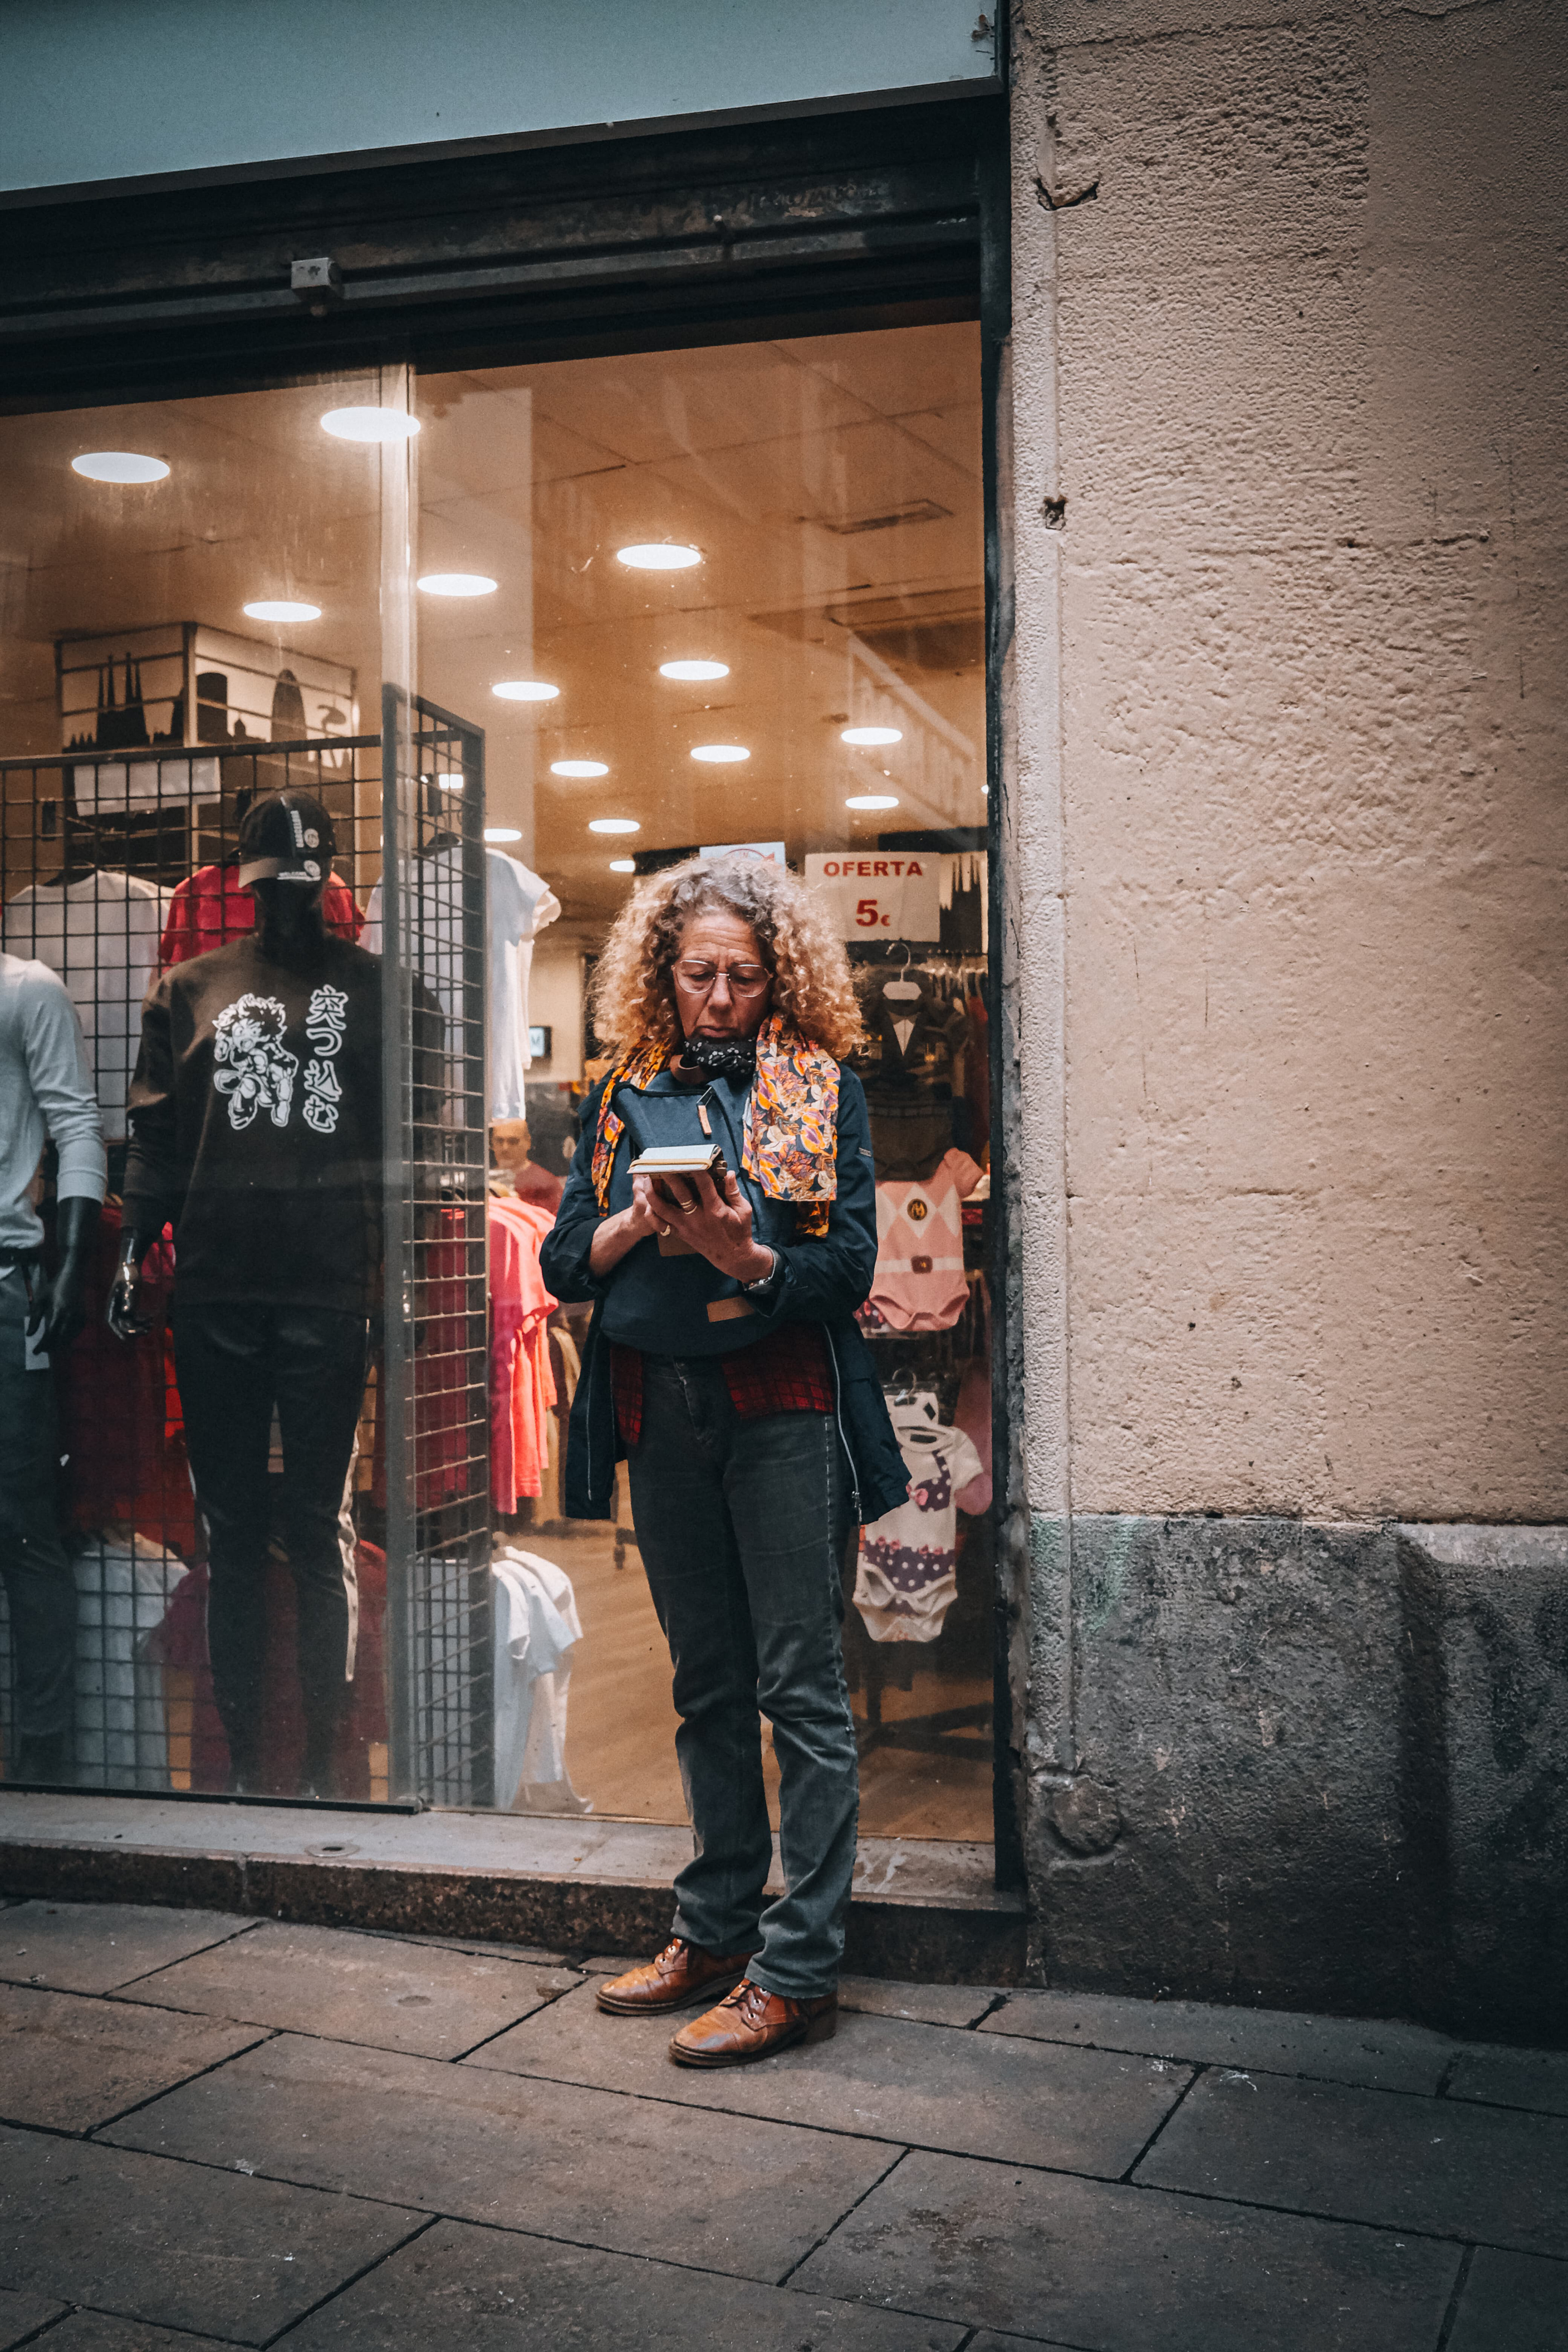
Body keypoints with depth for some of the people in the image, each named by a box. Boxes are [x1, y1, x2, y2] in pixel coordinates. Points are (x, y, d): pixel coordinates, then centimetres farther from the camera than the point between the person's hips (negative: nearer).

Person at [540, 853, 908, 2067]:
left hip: (784, 1409, -4)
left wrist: (744, 1256, -23)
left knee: (800, 1682, -3)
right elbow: (565, 1262, 8)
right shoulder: (627, 1092, 12)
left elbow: (849, 1266, -6)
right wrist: (641, 1222, -10)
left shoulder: (821, 1084, 0)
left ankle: (800, 1967, 3)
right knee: (708, 1681, 14)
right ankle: (716, 1930, 25)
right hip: (659, 1409, 5)